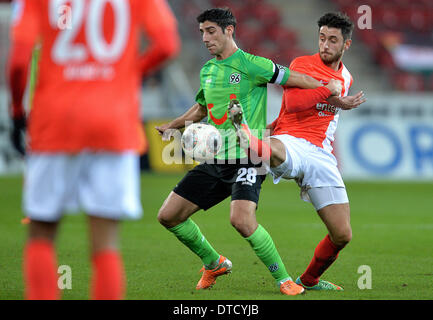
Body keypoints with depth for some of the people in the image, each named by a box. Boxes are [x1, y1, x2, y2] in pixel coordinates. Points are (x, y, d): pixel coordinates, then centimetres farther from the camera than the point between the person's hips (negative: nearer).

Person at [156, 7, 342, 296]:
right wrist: (171, 126, 21)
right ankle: (214, 264, 23)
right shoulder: (207, 71, 13)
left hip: (247, 160, -7)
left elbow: (297, 79, -3)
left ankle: (284, 280, -12)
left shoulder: (251, 65, -8)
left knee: (242, 220, -29)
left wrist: (332, 92, -7)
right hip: (215, 162, 7)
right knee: (169, 215, 2)